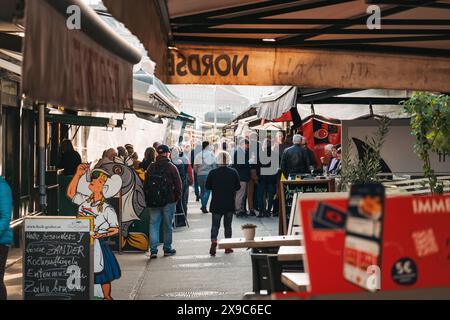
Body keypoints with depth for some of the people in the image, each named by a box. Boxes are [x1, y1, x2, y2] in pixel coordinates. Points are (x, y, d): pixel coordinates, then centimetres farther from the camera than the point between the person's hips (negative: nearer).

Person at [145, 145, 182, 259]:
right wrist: (177, 197, 7)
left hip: (153, 201, 3)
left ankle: (153, 250, -5)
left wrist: (148, 198, 17)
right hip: (169, 201, -2)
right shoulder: (171, 167, -6)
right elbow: (178, 184, -6)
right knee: (168, 225, 8)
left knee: (154, 224, 4)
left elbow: (145, 184, 10)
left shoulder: (151, 167, 5)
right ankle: (167, 249, 15)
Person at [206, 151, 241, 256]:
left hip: (216, 204, -1)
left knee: (215, 225, 5)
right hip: (230, 204, 1)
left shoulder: (213, 173, -9)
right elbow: (238, 187, 2)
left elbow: (207, 186, -1)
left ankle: (213, 241, -17)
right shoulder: (234, 172, -6)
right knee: (228, 225, 12)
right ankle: (228, 246, 14)